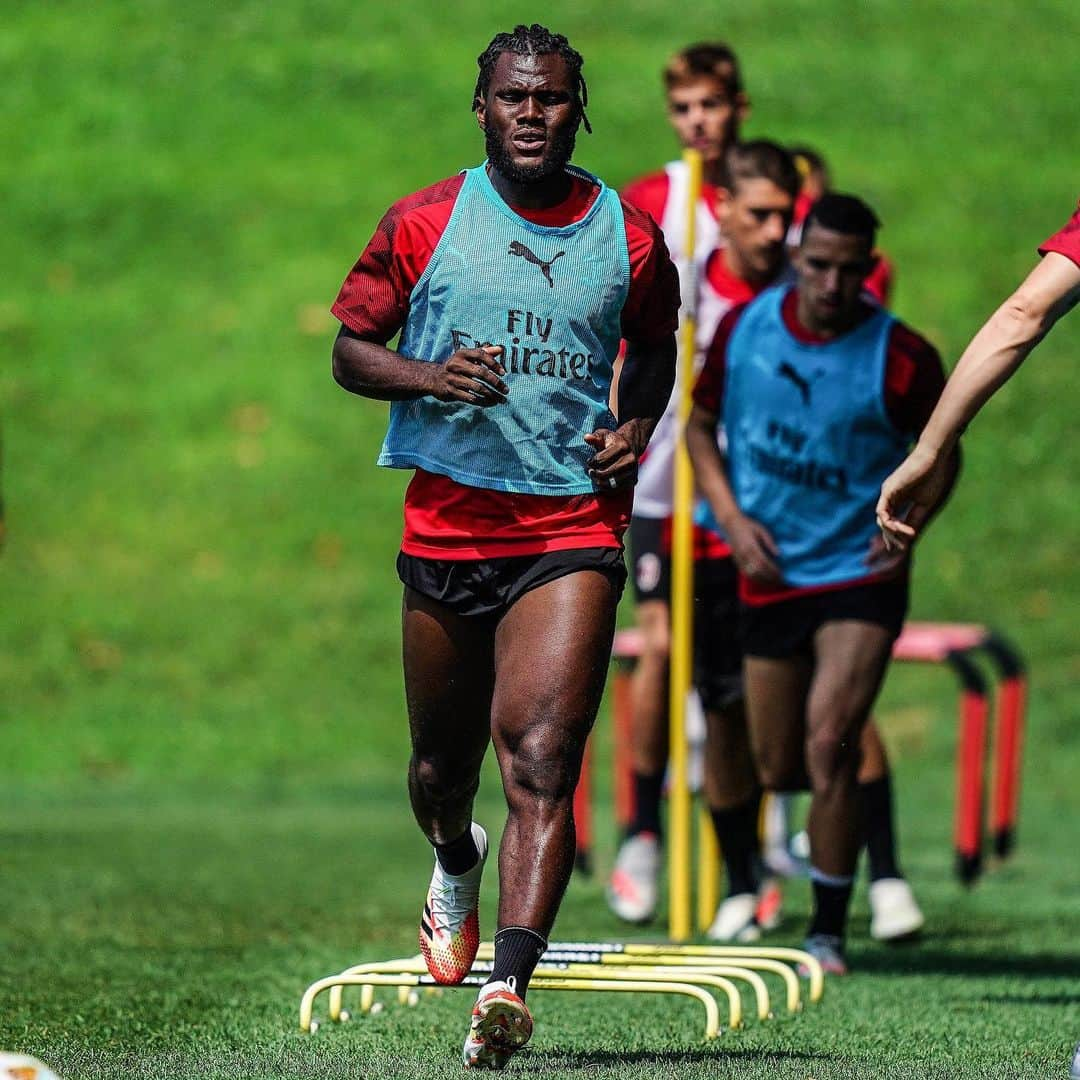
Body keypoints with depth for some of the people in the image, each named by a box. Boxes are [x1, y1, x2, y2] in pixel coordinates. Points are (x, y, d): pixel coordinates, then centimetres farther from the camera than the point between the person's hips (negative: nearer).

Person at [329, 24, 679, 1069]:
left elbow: (654, 351, 23)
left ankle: (508, 985, -27)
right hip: (445, 523, 1)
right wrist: (427, 376, -14)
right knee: (439, 768, 15)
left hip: (574, 525, -1)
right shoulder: (422, 224, 2)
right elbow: (350, 349, 7)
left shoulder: (629, 237, 5)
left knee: (540, 759, -18)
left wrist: (635, 428, 2)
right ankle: (456, 868, 50)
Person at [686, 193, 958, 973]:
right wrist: (732, 516, -4)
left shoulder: (904, 359, -12)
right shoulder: (744, 326, -3)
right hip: (769, 577, 4)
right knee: (777, 770, 9)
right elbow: (701, 425, 10)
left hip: (861, 576, -3)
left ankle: (829, 934, -5)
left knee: (829, 747, -18)